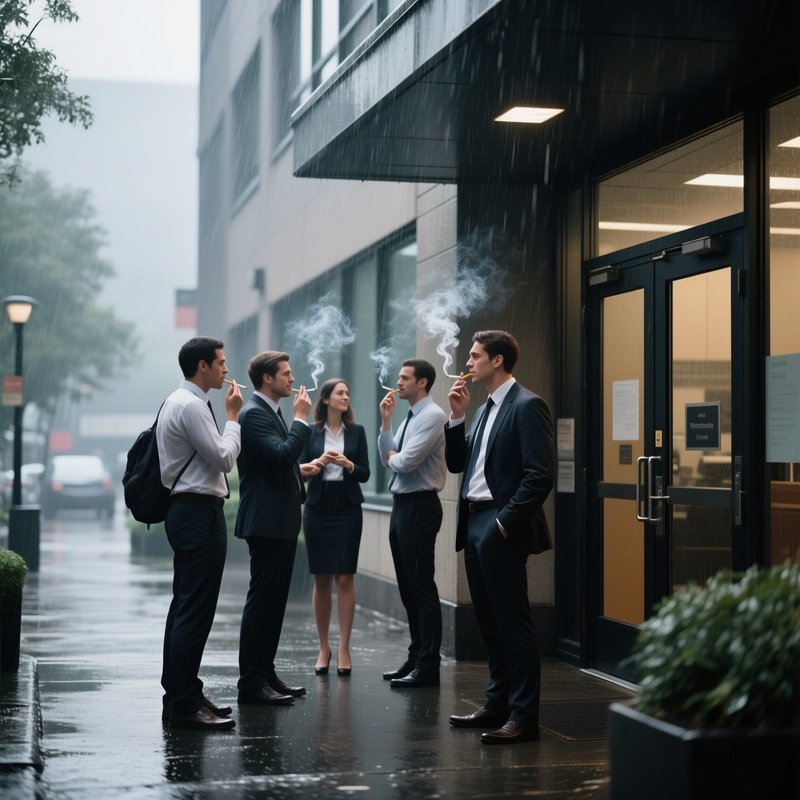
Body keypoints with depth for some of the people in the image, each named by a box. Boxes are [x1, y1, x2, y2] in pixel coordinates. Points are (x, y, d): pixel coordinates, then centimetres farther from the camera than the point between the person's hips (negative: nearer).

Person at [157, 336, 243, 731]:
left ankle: (179, 695, 21)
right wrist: (233, 416, -6)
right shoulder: (191, 406, -15)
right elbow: (223, 458, -16)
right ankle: (185, 705, -7)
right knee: (196, 610, -9)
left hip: (187, 511, 11)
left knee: (185, 608, 14)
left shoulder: (178, 402, 18)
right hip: (199, 512, -11)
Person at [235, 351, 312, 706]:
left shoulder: (272, 412, 18)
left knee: (274, 601, 13)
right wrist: (301, 418, -16)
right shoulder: (254, 413, -13)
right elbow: (281, 454, -26)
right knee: (262, 600, -7)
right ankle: (252, 683, -4)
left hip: (282, 523, 10)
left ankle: (266, 675, 20)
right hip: (266, 522, -10)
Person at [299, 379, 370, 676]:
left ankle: (344, 648, 0)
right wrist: (319, 462, -19)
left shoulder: (356, 432, 5)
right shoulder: (311, 432, 4)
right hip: (318, 509, 0)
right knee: (321, 579, 4)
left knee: (345, 577, -4)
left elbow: (365, 473, 3)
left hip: (347, 509, 0)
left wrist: (348, 464, -16)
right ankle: (323, 647, 12)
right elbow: (300, 469, 0)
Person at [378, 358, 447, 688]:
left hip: (419, 507, -10)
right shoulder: (410, 417, 17)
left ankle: (428, 666, -2)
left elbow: (406, 461, -21)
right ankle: (415, 658, 22)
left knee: (422, 587, -7)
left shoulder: (432, 416, -13)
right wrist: (385, 419, 7)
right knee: (407, 587, 13)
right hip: (401, 505, 10)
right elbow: (388, 457, 14)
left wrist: (394, 457, 0)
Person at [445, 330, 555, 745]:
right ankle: (498, 704, 24)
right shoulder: (484, 410, 17)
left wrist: (506, 521, -17)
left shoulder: (527, 406, -11)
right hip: (474, 524, 9)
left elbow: (540, 476, -17)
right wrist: (456, 417, 7)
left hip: (501, 529, -9)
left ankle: (523, 716, -2)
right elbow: (456, 464, 18)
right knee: (490, 622, 15)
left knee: (514, 623, -6)